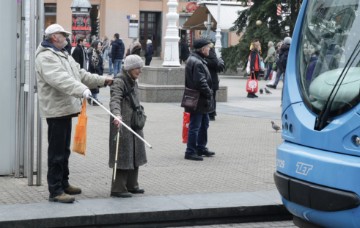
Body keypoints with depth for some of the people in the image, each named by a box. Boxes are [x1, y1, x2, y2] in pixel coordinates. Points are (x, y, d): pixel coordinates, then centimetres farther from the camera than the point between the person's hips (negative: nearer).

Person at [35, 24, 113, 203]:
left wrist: (102, 81, 19)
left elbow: (80, 74, 24)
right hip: (56, 109, -11)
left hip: (66, 108, 11)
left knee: (64, 150, 19)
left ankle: (63, 184, 30)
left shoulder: (63, 55, 20)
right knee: (56, 152, -8)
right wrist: (82, 90, -40)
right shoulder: (46, 57, -15)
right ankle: (55, 191, -5)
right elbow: (60, 79, -30)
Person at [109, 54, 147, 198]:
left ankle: (131, 185, 24)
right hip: (122, 125, -9)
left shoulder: (134, 83, 16)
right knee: (123, 156, -7)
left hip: (134, 126, 9)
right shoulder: (119, 83, -13)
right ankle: (118, 189, 0)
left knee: (134, 156, 13)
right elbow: (114, 100, -28)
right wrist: (117, 115, -45)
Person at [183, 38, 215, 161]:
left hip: (201, 100, 11)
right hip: (198, 100, -11)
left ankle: (201, 148, 31)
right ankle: (190, 152, 2)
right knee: (195, 126, -4)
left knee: (204, 124, 21)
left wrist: (208, 93, 15)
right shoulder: (197, 63, -22)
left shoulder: (196, 60, 13)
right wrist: (209, 93, -15)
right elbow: (201, 82, -26)